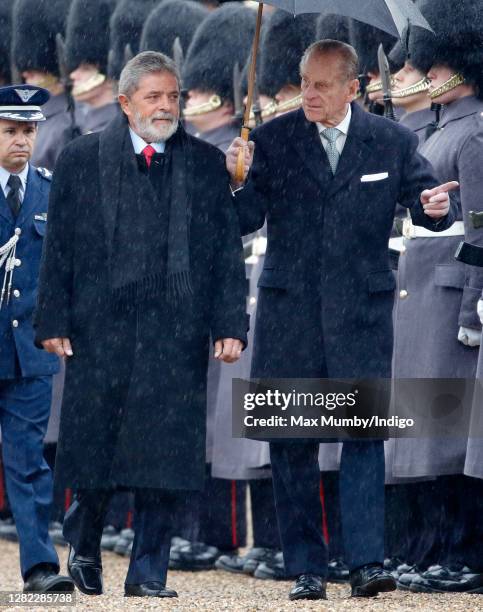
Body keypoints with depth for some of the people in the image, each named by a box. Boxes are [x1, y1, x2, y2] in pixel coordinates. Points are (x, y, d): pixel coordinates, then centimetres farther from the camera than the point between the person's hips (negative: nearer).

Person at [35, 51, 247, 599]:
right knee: (95, 445, 4)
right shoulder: (81, 160, 5)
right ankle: (85, 542, 28)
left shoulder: (206, 164, 9)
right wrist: (53, 322, -2)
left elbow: (227, 251, 8)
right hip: (99, 327, -1)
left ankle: (148, 573, 5)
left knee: (165, 450, -2)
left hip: (176, 333, 1)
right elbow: (59, 247, 4)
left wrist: (230, 326, 0)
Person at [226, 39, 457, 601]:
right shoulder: (273, 139, 2)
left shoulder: (392, 143, 4)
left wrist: (436, 207, -17)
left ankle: (367, 563, -12)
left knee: (364, 432, -10)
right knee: (291, 440, 3)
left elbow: (427, 206, 7)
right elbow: (247, 221, 0)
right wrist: (237, 180, -20)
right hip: (288, 309, 1)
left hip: (360, 310, -1)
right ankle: (305, 568, 10)